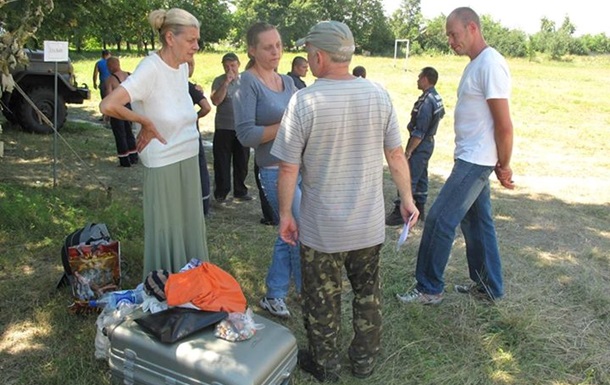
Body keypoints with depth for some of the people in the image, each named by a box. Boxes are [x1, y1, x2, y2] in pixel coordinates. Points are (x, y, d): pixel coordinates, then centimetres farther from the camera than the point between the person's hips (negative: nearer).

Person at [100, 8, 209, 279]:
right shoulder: (151, 68, -19)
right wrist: (145, 121, -16)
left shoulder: (182, 67, 4)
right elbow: (108, 105, -29)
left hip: (189, 161, 7)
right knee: (166, 235, 6)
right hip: (164, 166, -7)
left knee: (190, 229, 17)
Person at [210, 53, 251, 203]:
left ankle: (240, 191, 22)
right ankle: (221, 192, 14)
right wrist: (226, 82, -21)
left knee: (242, 162, 10)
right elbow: (215, 101, -18)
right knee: (222, 162, 3)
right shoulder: (219, 81, -4)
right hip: (223, 128, -3)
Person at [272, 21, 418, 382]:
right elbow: (396, 155, 0)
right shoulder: (379, 95, -6)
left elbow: (288, 168, -15)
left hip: (322, 228, -3)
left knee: (323, 300, 15)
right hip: (369, 223, 4)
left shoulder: (304, 101, -17)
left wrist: (285, 214, -2)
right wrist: (408, 199, 12)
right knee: (368, 294, 21)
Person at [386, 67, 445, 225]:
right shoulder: (437, 98, 9)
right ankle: (420, 209, 24)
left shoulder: (426, 102, -22)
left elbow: (419, 131, -24)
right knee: (421, 177, 16)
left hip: (420, 145, -10)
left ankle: (400, 213, -4)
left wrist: (408, 150, -19)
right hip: (428, 143, 10)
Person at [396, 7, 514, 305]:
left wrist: (503, 166, -11)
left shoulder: (490, 65, -18)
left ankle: (429, 289, 8)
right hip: (470, 158, 10)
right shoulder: (476, 64, 14)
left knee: (439, 221, -6)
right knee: (476, 222, 16)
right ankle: (488, 286, 29)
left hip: (475, 161, -10)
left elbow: (504, 126, -19)